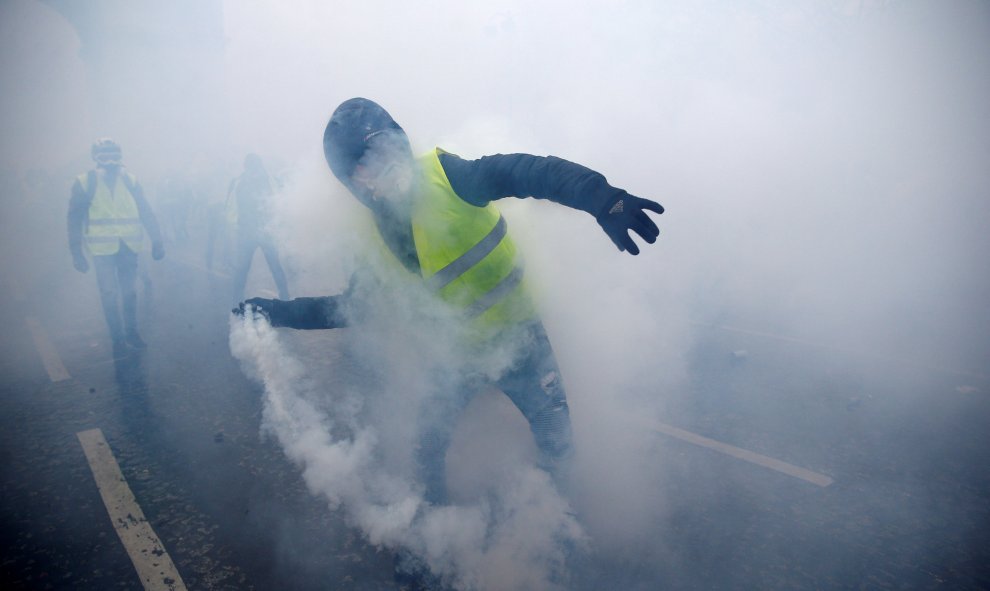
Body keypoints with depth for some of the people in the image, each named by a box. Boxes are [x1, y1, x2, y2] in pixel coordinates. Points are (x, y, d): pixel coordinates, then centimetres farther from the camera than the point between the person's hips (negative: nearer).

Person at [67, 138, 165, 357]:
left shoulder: (130, 180, 2)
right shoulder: (84, 182, -4)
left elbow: (146, 213, 5)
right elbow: (75, 219, -3)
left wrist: (157, 241, 0)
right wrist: (77, 253, -8)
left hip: (128, 247, 2)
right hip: (102, 248, -2)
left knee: (129, 291, 11)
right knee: (109, 294, 3)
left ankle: (131, 332, 26)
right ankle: (117, 339, 13)